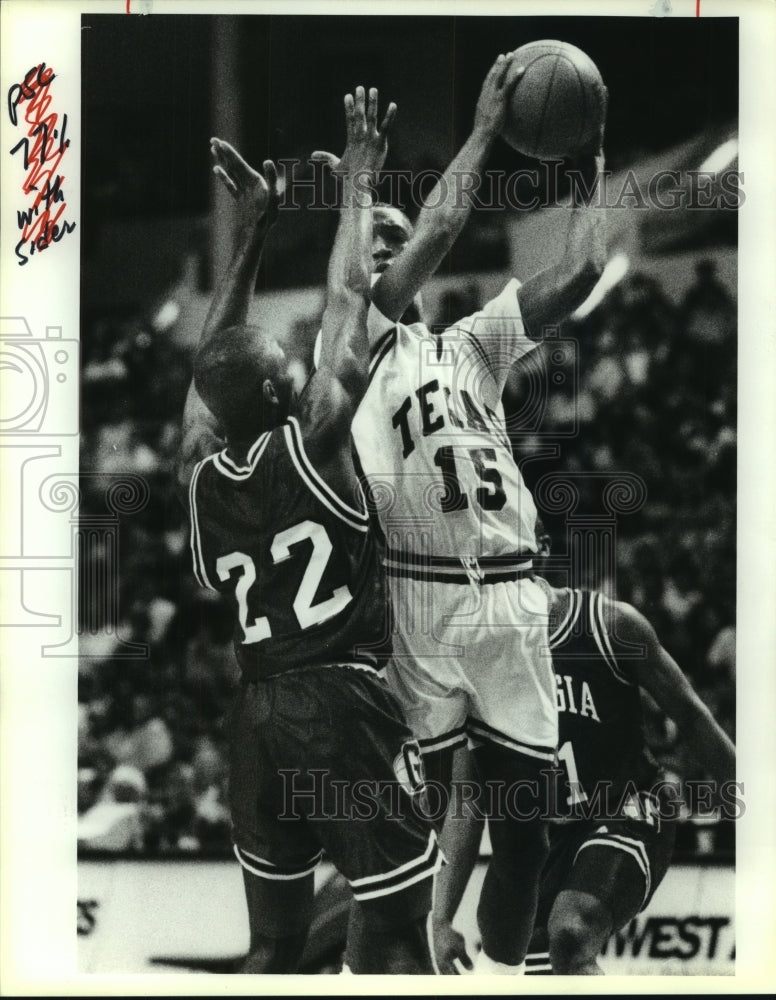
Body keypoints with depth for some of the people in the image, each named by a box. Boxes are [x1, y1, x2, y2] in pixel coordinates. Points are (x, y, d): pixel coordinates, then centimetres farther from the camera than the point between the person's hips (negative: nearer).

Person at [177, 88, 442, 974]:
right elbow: (345, 300, -1)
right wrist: (358, 181, 11)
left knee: (273, 942, 13)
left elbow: (212, 359, 22)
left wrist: (251, 229, 27)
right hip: (342, 701, -6)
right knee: (394, 926, -3)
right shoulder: (309, 442, -9)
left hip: (256, 711, 6)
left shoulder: (199, 473, 5)